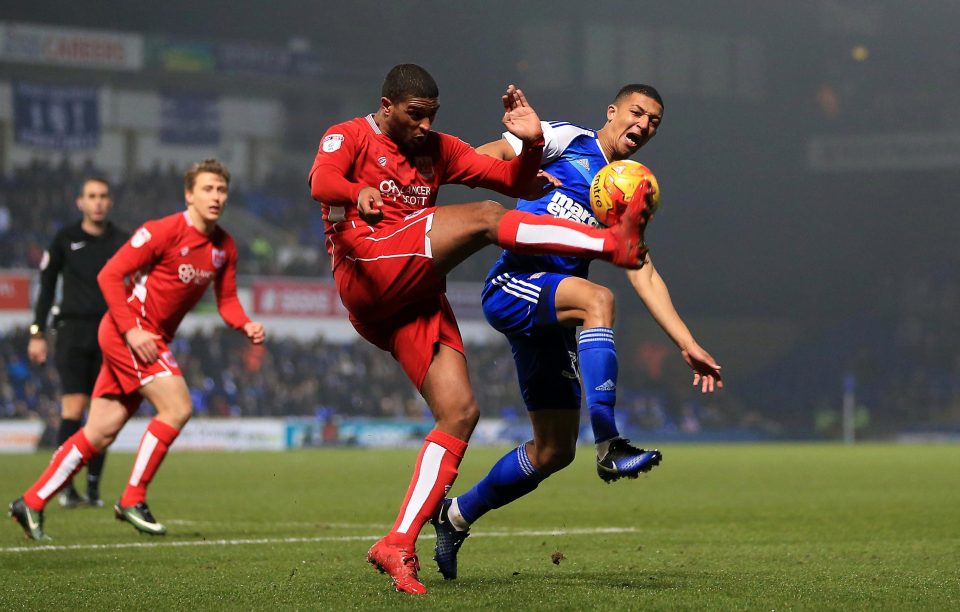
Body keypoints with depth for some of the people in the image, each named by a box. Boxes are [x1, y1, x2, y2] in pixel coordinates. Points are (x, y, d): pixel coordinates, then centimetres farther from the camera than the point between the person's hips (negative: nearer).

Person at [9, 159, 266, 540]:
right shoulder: (165, 231, -15)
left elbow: (226, 299, 14)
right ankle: (133, 500, -7)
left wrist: (246, 326, -8)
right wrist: (131, 330, -21)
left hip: (152, 341, 8)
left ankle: (32, 503, 12)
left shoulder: (224, 247, 7)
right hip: (127, 331, -8)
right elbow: (110, 274, -15)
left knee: (101, 433, 6)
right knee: (177, 408, -17)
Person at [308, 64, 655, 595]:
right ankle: (613, 243, -28)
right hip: (371, 275, -7)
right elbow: (321, 182, -14)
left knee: (459, 411, -8)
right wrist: (359, 195, -34)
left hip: (416, 300, 7)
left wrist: (531, 143, 1)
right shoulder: (350, 137, 8)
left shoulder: (438, 151, 25)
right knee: (484, 217, -22)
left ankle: (398, 545, -10)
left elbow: (513, 180, 22)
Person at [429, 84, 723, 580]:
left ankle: (456, 516, 24)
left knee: (555, 450, 4)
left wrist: (688, 346, 10)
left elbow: (644, 275, 18)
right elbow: (482, 157, 1)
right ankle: (609, 446, -45)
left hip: (552, 321, 7)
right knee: (597, 298, -36)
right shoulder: (567, 140, 6)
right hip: (511, 288, -7)